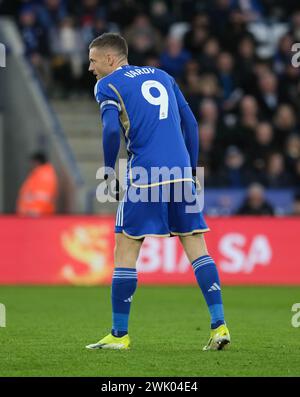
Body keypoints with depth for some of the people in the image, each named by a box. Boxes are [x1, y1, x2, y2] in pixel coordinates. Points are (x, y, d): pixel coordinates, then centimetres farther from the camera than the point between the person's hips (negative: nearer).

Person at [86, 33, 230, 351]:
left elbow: (111, 129, -12)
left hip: (144, 176, -5)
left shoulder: (107, 85, 3)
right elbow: (190, 123, 17)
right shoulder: (162, 76, 21)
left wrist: (109, 169, 1)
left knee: (125, 251, 3)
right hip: (181, 172, 5)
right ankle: (219, 325, -1)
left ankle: (119, 334, 5)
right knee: (197, 248, 7)